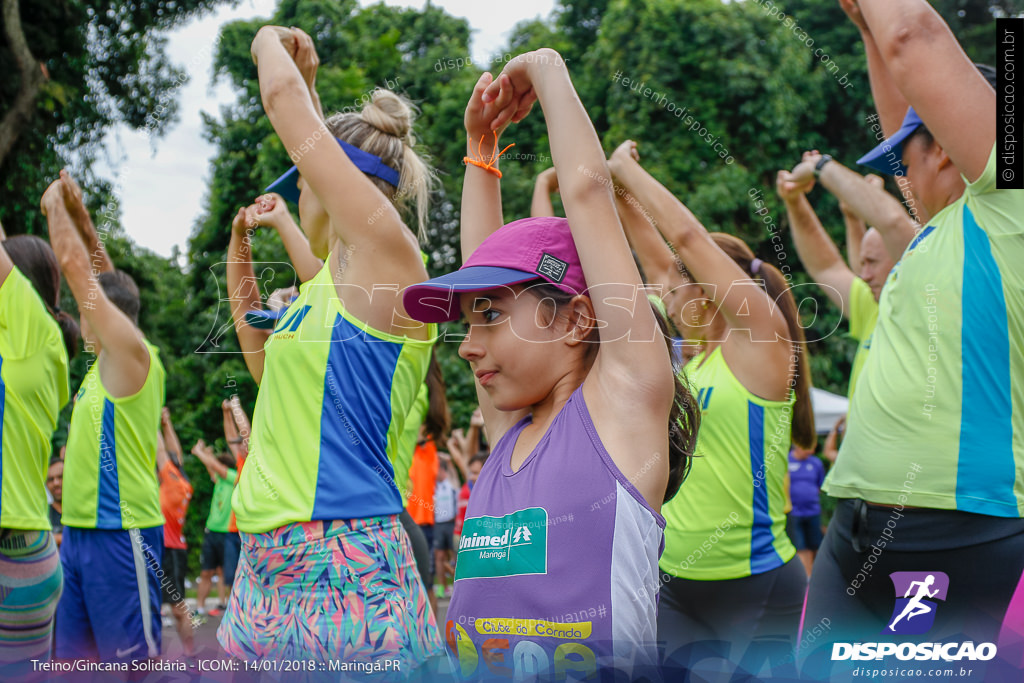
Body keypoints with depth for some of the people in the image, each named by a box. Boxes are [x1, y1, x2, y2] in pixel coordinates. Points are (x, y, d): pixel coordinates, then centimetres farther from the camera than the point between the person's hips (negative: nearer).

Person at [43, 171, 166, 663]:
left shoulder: (133, 355, -10)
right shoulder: (106, 361, 13)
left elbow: (76, 269, -9)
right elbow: (101, 275, 22)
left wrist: (56, 205, 2)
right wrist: (77, 213, 19)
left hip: (121, 534, -10)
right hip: (79, 530, 10)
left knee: (135, 660, -7)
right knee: (75, 658, 12)